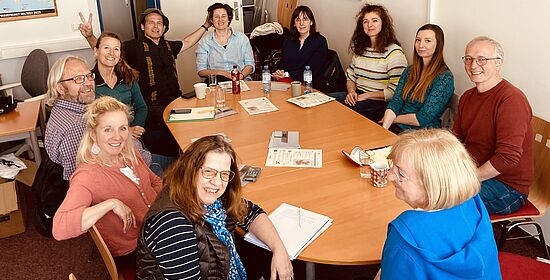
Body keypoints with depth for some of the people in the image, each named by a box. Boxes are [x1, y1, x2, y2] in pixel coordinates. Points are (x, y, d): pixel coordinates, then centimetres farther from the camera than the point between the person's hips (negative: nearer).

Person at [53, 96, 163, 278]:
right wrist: (111, 203, -37)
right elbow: (59, 228, -38)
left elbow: (156, 182, 15)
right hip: (133, 253, -6)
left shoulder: (130, 155, -2)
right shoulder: (87, 175, -24)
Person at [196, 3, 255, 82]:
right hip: (216, 83, 1)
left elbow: (249, 64, 11)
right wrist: (224, 73, -12)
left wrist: (241, 75, -12)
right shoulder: (204, 42, 8)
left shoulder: (242, 38, 11)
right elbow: (200, 71, 2)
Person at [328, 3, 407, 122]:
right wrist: (351, 91, -2)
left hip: (380, 103, -7)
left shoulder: (394, 52, -8)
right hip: (357, 96, 7)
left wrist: (366, 96, -14)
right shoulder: (360, 49, 15)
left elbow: (395, 92, -15)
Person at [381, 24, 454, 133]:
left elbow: (422, 118, -14)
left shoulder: (444, 78, -9)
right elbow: (395, 103, 4)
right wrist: (384, 127, -13)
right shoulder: (409, 71, 13)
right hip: (396, 128, 6)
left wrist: (394, 119, -2)